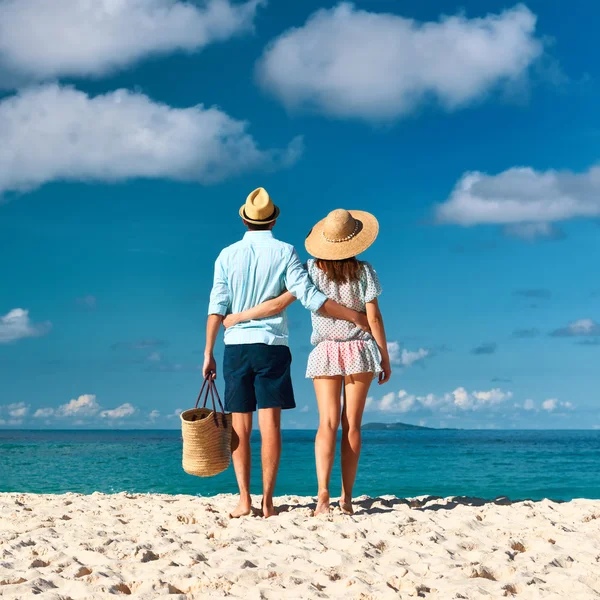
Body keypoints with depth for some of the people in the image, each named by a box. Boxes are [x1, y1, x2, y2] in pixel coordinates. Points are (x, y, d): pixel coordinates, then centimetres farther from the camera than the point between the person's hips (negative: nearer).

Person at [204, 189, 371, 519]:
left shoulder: (228, 255, 6)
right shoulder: (284, 253, 0)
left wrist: (208, 352, 3)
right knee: (270, 423, -1)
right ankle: (267, 500, -4)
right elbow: (309, 297, -8)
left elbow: (217, 306, 0)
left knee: (240, 426, 5)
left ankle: (244, 499, 0)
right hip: (272, 346, -2)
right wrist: (354, 316, 0)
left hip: (236, 345, 2)